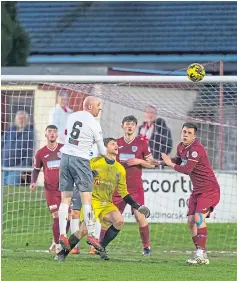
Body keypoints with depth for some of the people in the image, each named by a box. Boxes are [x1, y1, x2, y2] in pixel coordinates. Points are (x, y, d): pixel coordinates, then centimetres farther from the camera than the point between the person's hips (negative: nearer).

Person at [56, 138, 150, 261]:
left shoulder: (120, 169, 10)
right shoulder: (94, 162, -4)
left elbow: (123, 192, 13)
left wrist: (134, 205, 5)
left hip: (107, 204, 5)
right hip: (92, 200, -5)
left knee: (119, 220, -22)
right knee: (85, 228, -22)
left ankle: (102, 247, -3)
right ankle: (63, 252, -3)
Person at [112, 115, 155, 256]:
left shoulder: (142, 143, 2)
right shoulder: (117, 143, 8)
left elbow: (151, 164, 4)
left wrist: (139, 161, -12)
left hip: (136, 187, -2)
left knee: (140, 216, -11)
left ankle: (146, 246, 0)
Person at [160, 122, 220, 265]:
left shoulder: (196, 149, -20)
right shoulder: (181, 147, 8)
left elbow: (187, 169, -25)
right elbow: (178, 161, 26)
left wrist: (170, 164, -12)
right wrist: (163, 161, 7)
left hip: (209, 189, -9)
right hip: (197, 190, 9)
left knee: (199, 217, -23)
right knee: (191, 221, 3)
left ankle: (201, 253, -25)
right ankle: (202, 255, 8)